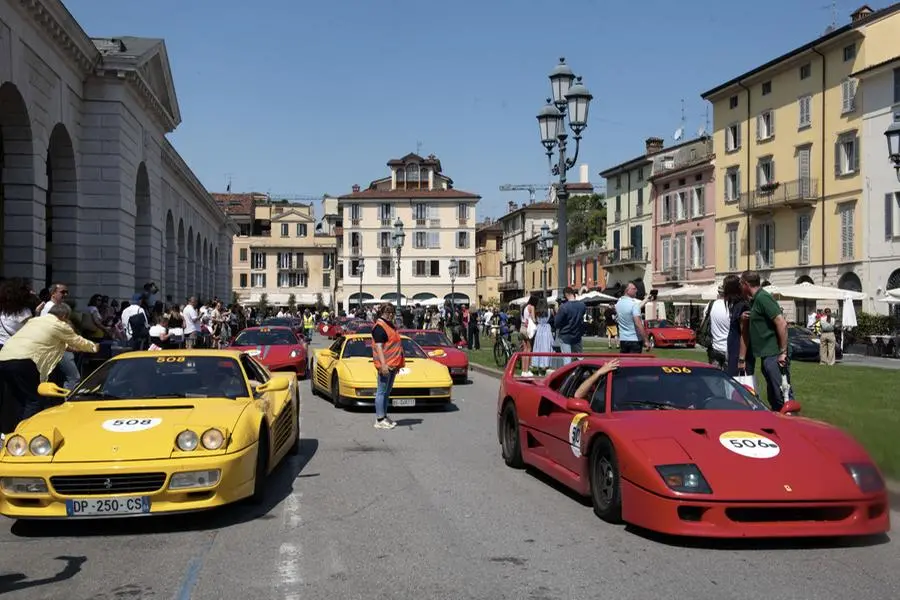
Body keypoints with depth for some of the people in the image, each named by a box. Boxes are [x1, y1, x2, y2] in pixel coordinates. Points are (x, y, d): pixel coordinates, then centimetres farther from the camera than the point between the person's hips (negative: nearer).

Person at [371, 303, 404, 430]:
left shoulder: (390, 326, 18)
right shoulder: (380, 327, -12)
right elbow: (379, 347, -19)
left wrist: (397, 364, 25)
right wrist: (383, 364, -25)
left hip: (393, 365, 10)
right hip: (385, 365, -10)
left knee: (387, 392, 15)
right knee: (381, 392, -6)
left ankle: (384, 416, 22)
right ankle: (380, 420, -5)